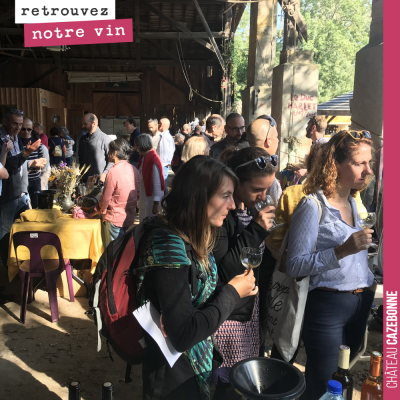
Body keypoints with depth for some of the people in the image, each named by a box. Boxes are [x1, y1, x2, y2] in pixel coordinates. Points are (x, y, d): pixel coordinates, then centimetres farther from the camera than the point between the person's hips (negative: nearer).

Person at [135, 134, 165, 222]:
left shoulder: (154, 160, -22)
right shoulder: (143, 158, 6)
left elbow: (157, 183, -23)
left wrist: (156, 203, -22)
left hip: (151, 198, -9)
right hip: (143, 197, 9)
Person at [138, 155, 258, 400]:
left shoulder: (196, 239, -1)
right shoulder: (168, 245, -28)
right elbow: (183, 335, -29)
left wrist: (237, 291, -11)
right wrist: (232, 292, -19)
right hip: (176, 376, -8)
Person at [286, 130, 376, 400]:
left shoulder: (355, 204, 9)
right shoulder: (313, 206, -15)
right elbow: (295, 266, -21)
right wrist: (342, 250, -30)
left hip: (362, 304, 7)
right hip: (328, 305, -7)